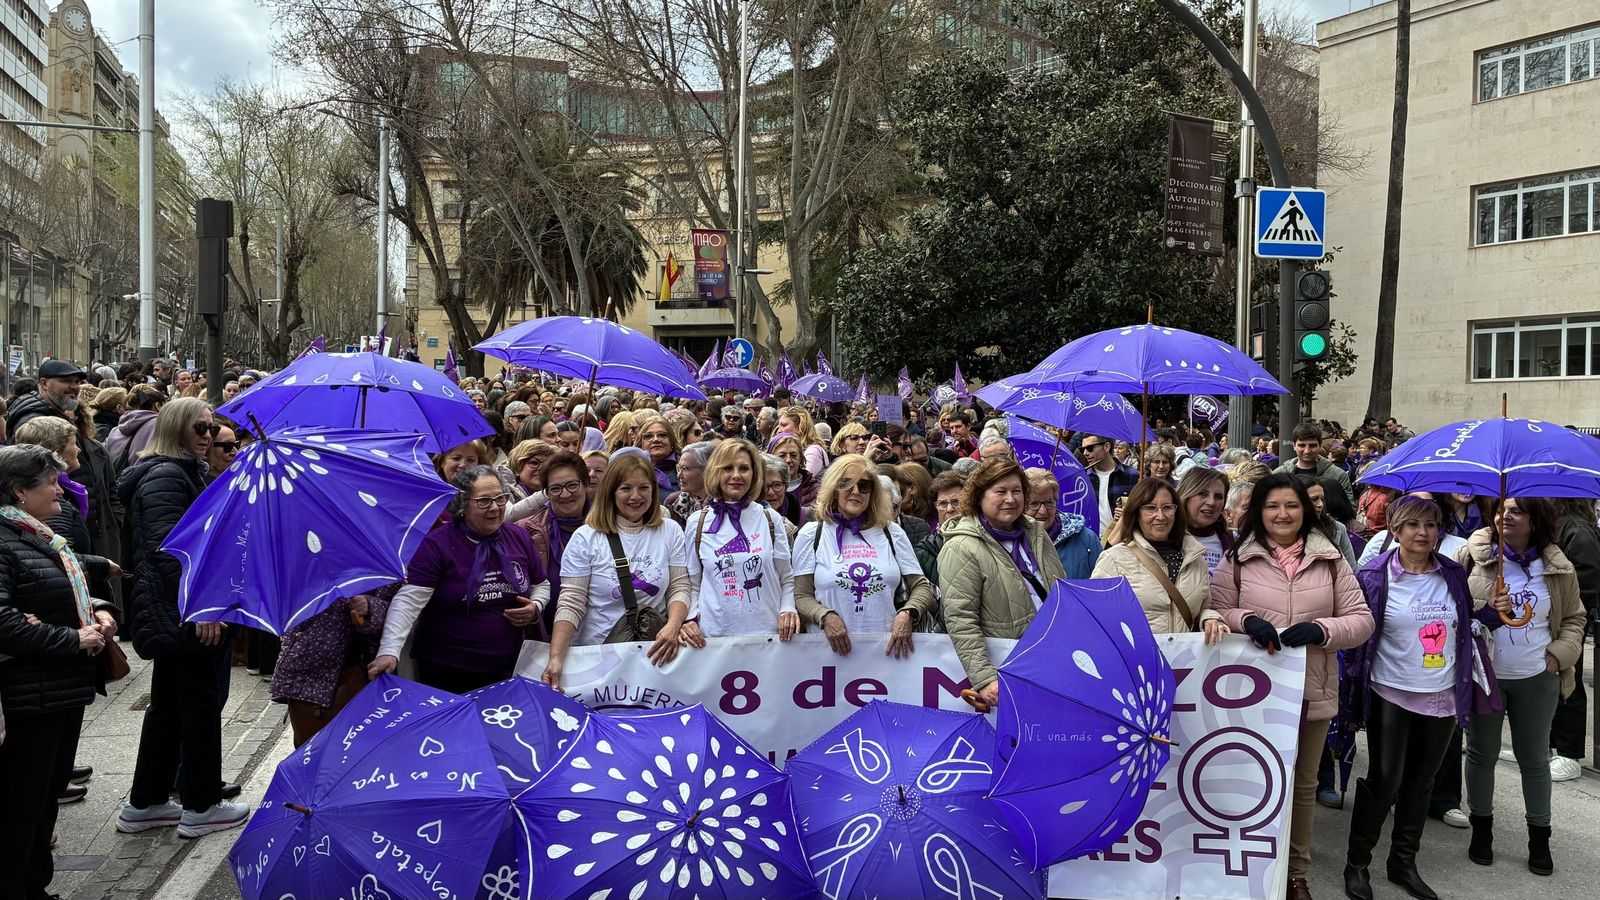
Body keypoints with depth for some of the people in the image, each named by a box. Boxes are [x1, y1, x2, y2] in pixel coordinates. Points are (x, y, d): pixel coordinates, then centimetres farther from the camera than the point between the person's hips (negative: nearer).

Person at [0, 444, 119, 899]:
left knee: (48, 794, 19)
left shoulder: (44, 538, 13)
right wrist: (73, 641, -21)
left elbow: (73, 589, 25)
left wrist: (100, 610, 3)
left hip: (66, 690, 10)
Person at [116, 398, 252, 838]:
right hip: (184, 613, -11)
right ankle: (200, 807, 9)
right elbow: (171, 549, -24)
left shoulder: (185, 472, 18)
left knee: (168, 704, 16)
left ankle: (145, 804, 25)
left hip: (173, 611, 11)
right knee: (201, 701, -1)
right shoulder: (166, 477, -15)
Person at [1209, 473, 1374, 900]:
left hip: (1313, 690, 2)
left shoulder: (1330, 560, 2)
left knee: (1304, 784, 15)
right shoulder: (1237, 560, -2)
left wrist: (1321, 630, -17)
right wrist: (1244, 620, -19)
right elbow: (1214, 613, 1)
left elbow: (1362, 619, 1)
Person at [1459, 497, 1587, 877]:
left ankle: (1539, 836, 25)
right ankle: (1481, 828, 26)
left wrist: (1560, 654, -3)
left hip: (1536, 679, 1)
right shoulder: (1472, 556, -7)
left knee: (1534, 758, 11)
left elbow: (1574, 618, 10)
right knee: (1482, 753, 11)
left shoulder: (1558, 568, 0)